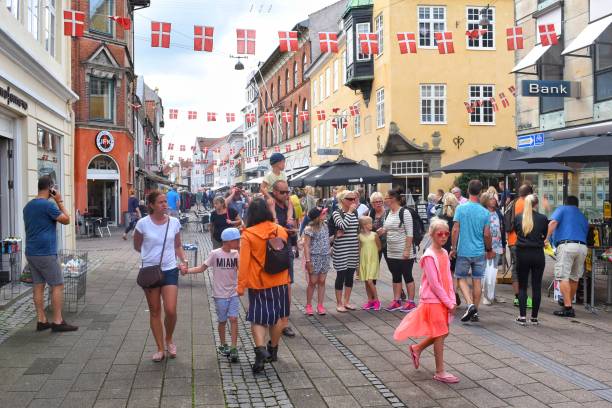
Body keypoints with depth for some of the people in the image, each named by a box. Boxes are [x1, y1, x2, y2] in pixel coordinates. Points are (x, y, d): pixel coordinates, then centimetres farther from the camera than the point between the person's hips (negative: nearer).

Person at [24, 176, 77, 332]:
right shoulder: (48, 205, -15)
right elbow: (66, 220, -8)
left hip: (31, 253, 8)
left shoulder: (28, 206, 12)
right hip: (45, 253, -8)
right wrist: (60, 201, -4)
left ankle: (42, 321, 12)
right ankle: (58, 322, -1)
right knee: (57, 285, -2)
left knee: (38, 286, 9)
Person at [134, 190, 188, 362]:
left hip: (170, 270, 1)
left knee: (171, 310, -8)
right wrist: (151, 254, 1)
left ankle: (169, 340, 22)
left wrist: (184, 260, -5)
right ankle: (160, 348, 21)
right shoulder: (143, 223, -8)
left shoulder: (174, 222, -1)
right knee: (155, 311, 8)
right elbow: (137, 246, 6)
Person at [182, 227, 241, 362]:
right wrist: (187, 270, -19)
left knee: (233, 319, -9)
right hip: (220, 294, -2)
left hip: (233, 293, 2)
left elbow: (240, 269, -10)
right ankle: (223, 346, 28)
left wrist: (240, 253, -15)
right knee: (222, 321, 9)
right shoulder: (215, 254, -8)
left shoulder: (235, 254, 1)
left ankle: (234, 349, -7)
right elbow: (202, 268, -5)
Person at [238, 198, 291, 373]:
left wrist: (241, 285, -8)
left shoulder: (248, 234, -12)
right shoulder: (281, 230, -1)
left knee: (258, 318, 4)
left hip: (258, 283, -3)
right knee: (278, 316, 16)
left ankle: (260, 349, -16)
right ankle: (273, 350, 28)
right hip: (279, 281, 3)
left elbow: (244, 262, -13)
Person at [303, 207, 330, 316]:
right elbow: (306, 245, -14)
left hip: (325, 257, 6)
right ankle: (308, 305, 14)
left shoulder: (324, 226, 8)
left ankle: (320, 305, 14)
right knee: (313, 282, 1)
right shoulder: (309, 229, -12)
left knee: (321, 282, 7)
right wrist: (308, 260, -18)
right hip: (314, 258, -6)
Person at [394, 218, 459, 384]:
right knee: (440, 335, -1)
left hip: (444, 300, 8)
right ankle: (440, 372, 10)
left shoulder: (444, 253, 8)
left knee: (442, 333, 14)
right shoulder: (429, 256, -17)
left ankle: (417, 348, 35)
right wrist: (448, 302, -15)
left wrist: (452, 300, 1)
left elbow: (448, 278, 10)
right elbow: (434, 283, -19)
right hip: (433, 300, -8)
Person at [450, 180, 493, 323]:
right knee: (477, 281, 9)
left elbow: (455, 230, -10)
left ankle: (470, 304, -10)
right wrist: (489, 250, 14)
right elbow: (487, 234, -1)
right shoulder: (485, 212, -3)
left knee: (461, 278, 10)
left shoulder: (460, 208, -8)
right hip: (479, 252, 2)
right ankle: (475, 312, 15)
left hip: (464, 251, -2)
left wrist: (453, 248, -1)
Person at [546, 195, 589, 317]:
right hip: (582, 247, 6)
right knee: (574, 278, 16)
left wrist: (546, 238, -10)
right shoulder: (583, 217, 28)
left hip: (566, 245, -6)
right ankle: (568, 303, 25)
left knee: (563, 277, -7)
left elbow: (553, 222, -6)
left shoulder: (562, 209, 12)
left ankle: (567, 307, -14)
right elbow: (585, 234, 25)